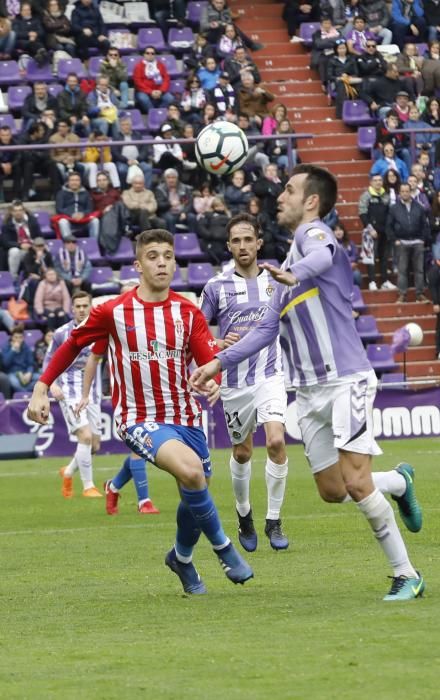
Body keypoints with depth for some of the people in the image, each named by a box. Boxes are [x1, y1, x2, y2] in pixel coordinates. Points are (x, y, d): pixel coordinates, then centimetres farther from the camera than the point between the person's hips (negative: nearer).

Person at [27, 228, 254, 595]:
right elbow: (73, 345, 6)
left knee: (195, 496, 9)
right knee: (190, 469, -29)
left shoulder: (189, 313, -1)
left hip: (185, 416, 4)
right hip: (140, 420, -4)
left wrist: (213, 381, -33)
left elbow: (209, 363, -9)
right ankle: (223, 547, -10)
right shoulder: (112, 311, -6)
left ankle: (182, 558, 40)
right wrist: (41, 388, 0)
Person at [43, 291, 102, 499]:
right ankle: (88, 487, -10)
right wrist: (52, 384, -10)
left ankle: (68, 472, 34)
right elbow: (49, 359, 4)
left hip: (91, 393, 4)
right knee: (85, 436, -19)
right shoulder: (62, 333, -4)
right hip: (70, 393, -4)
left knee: (94, 445, 7)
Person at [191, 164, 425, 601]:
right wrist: (219, 363, 22)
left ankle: (406, 575, -5)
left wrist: (294, 275, -54)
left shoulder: (313, 233, -5)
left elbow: (323, 255, -32)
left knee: (356, 483, -15)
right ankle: (399, 482, 34)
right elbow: (269, 329, 27)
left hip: (345, 381, -8)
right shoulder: (288, 267, 21)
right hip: (309, 391, 9)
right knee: (332, 491, 8)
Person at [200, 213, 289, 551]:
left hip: (270, 375, 0)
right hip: (234, 381, 0)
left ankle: (274, 522, -7)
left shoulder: (275, 281, 5)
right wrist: (219, 345, -15)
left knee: (276, 441, -18)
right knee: (242, 453, 10)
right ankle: (244, 514, 35)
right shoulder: (217, 287, -1)